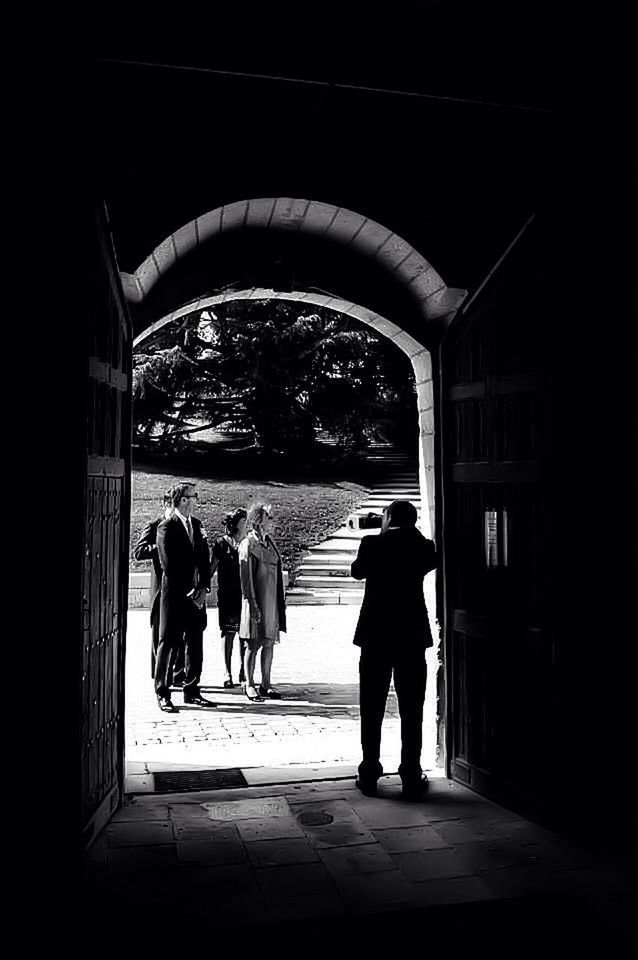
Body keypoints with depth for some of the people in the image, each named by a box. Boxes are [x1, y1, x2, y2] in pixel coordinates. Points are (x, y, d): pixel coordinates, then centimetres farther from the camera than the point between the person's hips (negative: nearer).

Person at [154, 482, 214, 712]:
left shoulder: (197, 524, 12)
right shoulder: (166, 527, -7)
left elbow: (205, 559, 11)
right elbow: (168, 565, -12)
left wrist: (203, 588, -1)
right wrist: (187, 592, -12)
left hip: (197, 594, 6)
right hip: (174, 595, -6)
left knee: (195, 644, 10)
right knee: (168, 643, 0)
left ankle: (191, 691, 20)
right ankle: (163, 694, 9)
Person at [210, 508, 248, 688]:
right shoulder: (222, 543, -1)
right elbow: (212, 568, 3)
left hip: (245, 593, 2)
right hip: (227, 594, -2)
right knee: (228, 633, 1)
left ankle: (243, 670, 15)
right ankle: (227, 673, 9)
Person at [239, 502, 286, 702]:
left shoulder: (269, 541, 12)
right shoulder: (248, 544, -10)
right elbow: (246, 577, -13)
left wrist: (281, 601, 15)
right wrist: (253, 605, -16)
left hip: (272, 601, 7)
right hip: (256, 601, -7)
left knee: (269, 643, 10)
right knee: (253, 645, 1)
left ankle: (265, 685, 18)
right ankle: (250, 685, 12)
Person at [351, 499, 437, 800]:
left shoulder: (372, 543, -6)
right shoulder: (422, 547, -4)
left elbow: (357, 571, 11)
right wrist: (412, 534, 12)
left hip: (375, 637, 0)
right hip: (412, 637, 0)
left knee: (371, 710, 11)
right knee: (411, 710, 8)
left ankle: (369, 775, 16)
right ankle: (411, 778, 10)